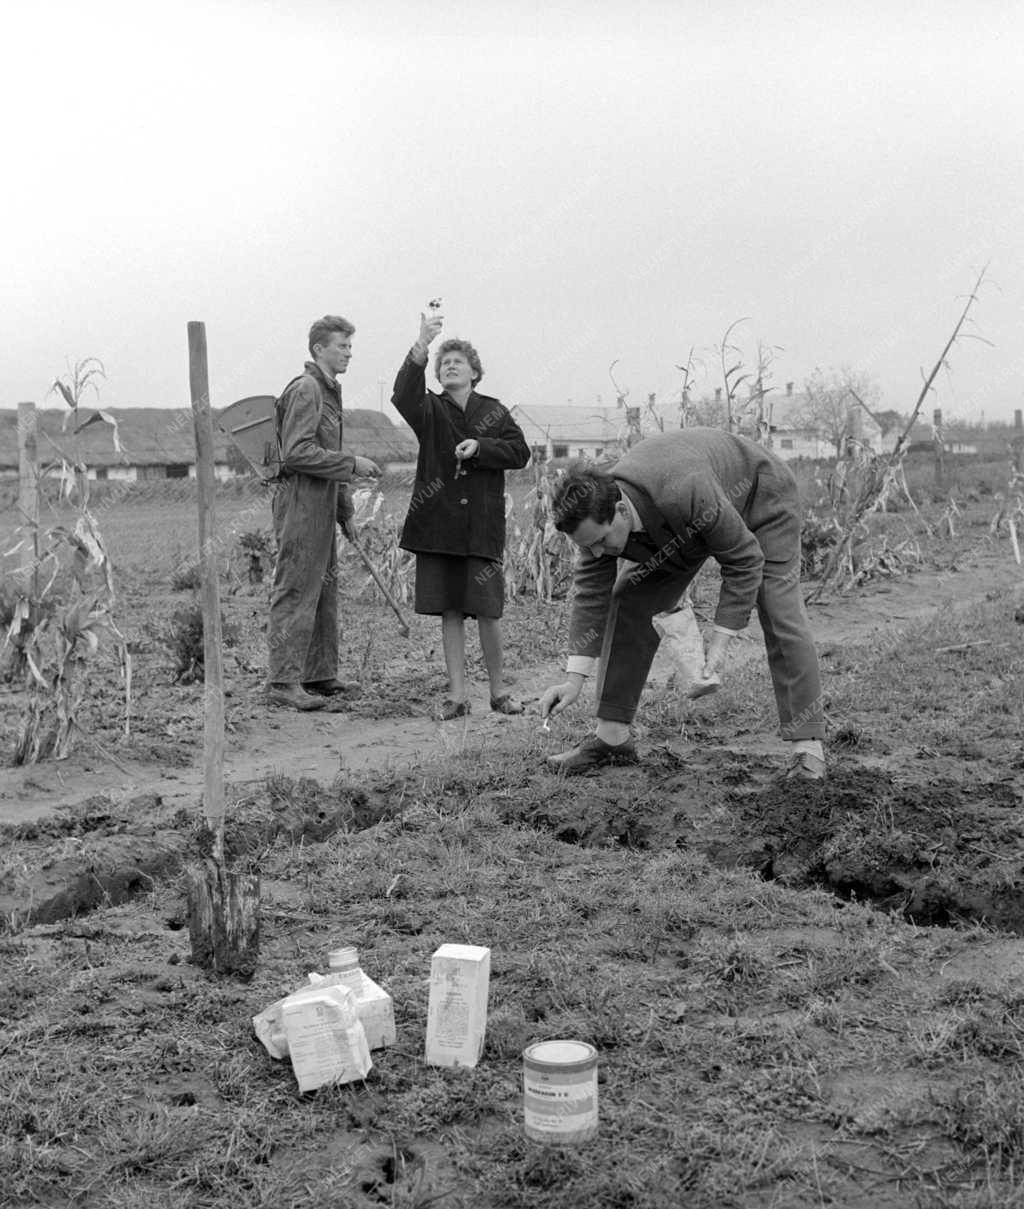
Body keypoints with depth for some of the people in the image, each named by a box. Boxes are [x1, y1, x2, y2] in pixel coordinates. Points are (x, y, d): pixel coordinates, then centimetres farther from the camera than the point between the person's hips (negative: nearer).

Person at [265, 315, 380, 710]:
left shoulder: (330, 391, 19)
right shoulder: (305, 389, -12)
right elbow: (297, 452, -21)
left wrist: (344, 510, 24)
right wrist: (351, 464, -18)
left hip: (321, 504, 10)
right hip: (301, 503, -10)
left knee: (324, 591, 13)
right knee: (296, 593, -8)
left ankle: (320, 675, 21)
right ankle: (284, 682, -5)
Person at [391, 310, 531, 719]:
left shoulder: (493, 411, 10)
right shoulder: (430, 410, 5)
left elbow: (520, 451, 4)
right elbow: (403, 396, -16)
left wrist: (481, 447, -12)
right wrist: (421, 346, -30)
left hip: (482, 524, 0)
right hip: (438, 523, 0)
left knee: (487, 611, -1)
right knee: (449, 613, 3)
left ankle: (498, 690, 15)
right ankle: (456, 695, 11)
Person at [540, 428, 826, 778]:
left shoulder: (686, 492, -46)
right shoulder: (595, 516, -27)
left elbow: (744, 560, -33)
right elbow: (591, 595, -18)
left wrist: (720, 639, -32)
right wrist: (574, 680, -21)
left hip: (759, 496, -6)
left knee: (780, 615, -19)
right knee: (629, 604, -5)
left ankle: (807, 748, -12)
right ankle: (612, 738, 0)